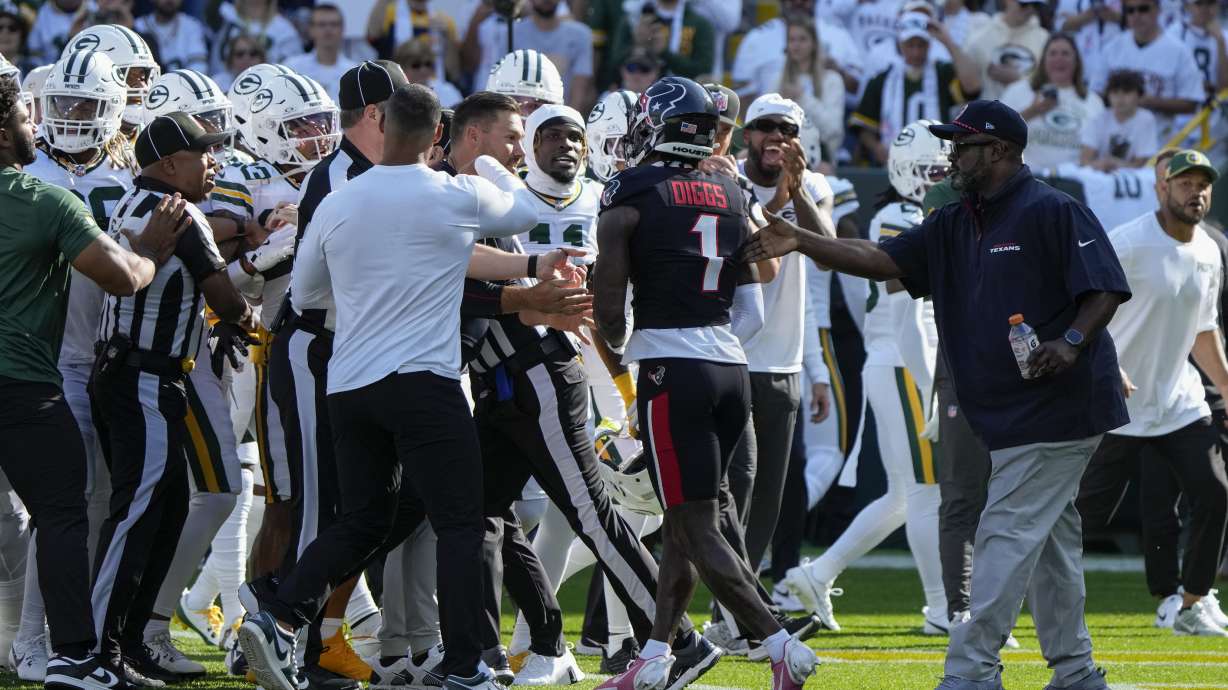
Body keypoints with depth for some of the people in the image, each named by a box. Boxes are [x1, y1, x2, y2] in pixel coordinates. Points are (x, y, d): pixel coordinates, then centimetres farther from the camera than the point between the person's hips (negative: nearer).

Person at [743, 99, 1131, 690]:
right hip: (1010, 418, 9)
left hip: (1056, 405, -9)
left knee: (1006, 535, -10)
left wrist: (1072, 341, -30)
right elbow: (883, 260, 8)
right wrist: (801, 242, -3)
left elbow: (1107, 288, -14)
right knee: (1049, 540, 13)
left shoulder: (1054, 213, -11)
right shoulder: (954, 226, 15)